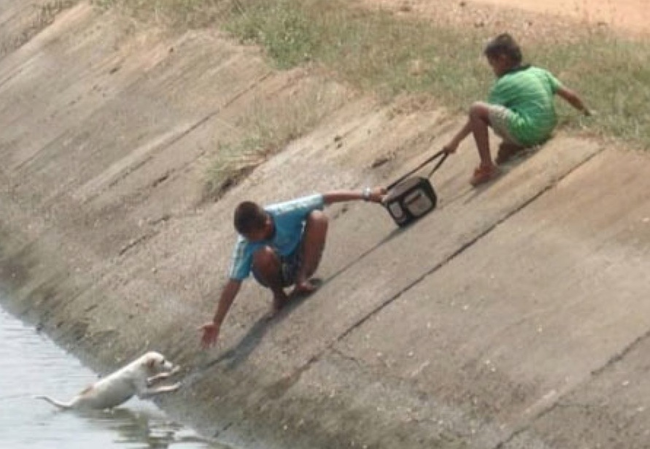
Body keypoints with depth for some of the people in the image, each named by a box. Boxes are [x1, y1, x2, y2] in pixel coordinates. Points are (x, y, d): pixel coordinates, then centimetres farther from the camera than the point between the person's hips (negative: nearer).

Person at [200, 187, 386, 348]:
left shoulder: (284, 213, -30)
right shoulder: (245, 245, -28)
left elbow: (327, 198, -25)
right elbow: (233, 284, -27)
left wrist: (366, 195, -23)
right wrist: (216, 322, -31)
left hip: (302, 260, 1)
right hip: (278, 273, -1)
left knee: (318, 217, -27)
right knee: (263, 255, -37)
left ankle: (303, 279, -16)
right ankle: (278, 295, -6)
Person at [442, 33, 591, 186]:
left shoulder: (504, 84, -2)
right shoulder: (541, 73, 14)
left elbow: (478, 116, -1)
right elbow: (570, 95, 16)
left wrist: (455, 141, 3)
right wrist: (585, 111, 34)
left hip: (526, 134, -9)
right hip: (546, 132, 9)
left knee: (476, 109, -11)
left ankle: (487, 167, -10)